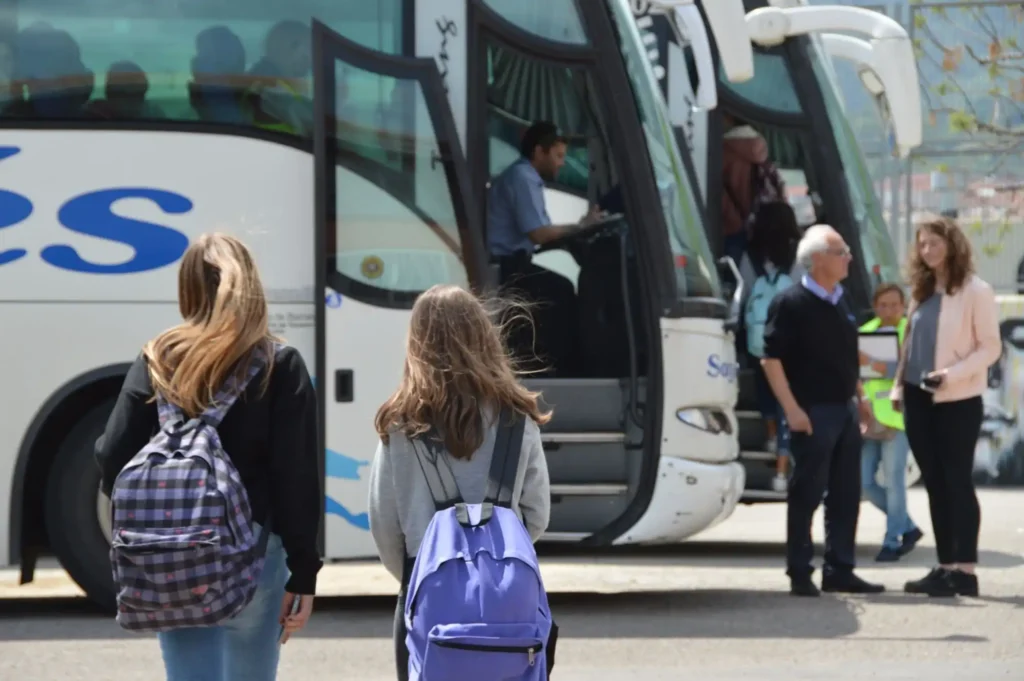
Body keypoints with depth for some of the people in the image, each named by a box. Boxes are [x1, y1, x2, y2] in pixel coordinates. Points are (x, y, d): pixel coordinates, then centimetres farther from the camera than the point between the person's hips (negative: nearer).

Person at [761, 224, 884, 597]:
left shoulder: (841, 302, 14)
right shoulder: (791, 303, -11)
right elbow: (771, 359, -14)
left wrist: (860, 397, 18)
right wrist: (792, 409, -19)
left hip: (845, 411, 8)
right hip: (812, 412, -8)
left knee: (845, 495, 9)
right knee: (807, 495, -3)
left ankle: (839, 570, 16)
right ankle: (800, 574, 2)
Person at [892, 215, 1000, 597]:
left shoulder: (975, 292, -7)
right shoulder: (922, 291, 14)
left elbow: (991, 348, -10)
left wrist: (954, 374, -21)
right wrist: (899, 385, 9)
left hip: (958, 400, -7)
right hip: (919, 397, 7)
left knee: (957, 482, -7)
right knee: (934, 483, 6)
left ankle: (964, 570, -7)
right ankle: (946, 566, 10)